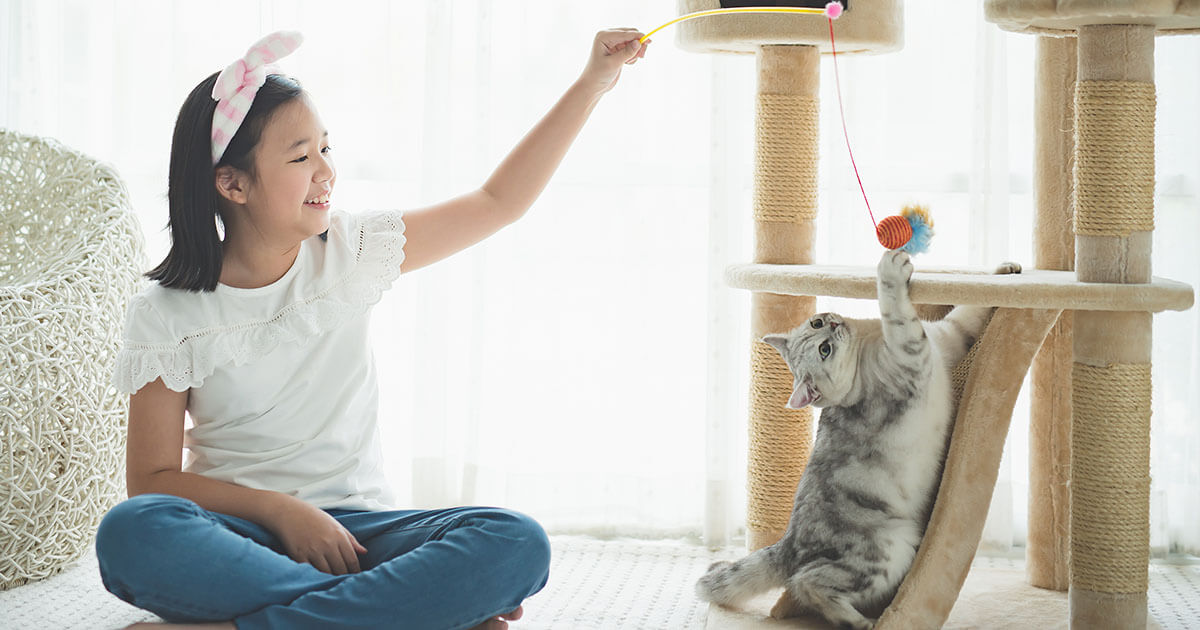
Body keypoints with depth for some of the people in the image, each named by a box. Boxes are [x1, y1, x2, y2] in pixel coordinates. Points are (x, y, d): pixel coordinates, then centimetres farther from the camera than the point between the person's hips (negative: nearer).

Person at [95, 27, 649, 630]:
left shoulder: (348, 252, 6)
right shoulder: (168, 316, -2)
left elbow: (498, 201, 11)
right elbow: (152, 482, -4)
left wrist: (592, 82, 8)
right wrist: (280, 510, -17)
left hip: (350, 528, 2)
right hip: (239, 531, -2)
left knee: (517, 544, -26)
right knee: (129, 535, -37)